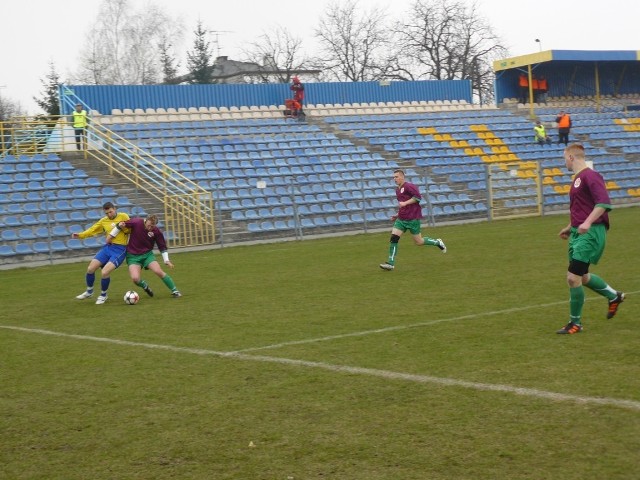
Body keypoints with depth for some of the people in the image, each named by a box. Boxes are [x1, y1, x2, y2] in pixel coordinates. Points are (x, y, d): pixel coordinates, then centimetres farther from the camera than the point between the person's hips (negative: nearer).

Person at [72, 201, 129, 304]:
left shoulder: (123, 217, -2)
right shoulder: (104, 221, 11)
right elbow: (92, 230, 10)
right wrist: (80, 235, -3)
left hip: (120, 249, -6)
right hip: (108, 247, 6)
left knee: (105, 272, -19)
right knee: (90, 269, -1)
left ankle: (103, 295, 7)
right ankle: (89, 291, 26)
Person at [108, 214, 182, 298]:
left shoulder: (157, 232, -12)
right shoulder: (136, 222, -18)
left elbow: (162, 247, 1)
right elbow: (120, 225, -5)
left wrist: (166, 260, -5)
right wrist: (111, 236, -2)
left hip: (147, 254, 1)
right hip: (133, 256, -1)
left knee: (159, 271, -20)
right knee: (135, 278, -21)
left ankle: (174, 291, -3)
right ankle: (145, 287, 14)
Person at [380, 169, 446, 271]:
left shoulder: (408, 186, -11)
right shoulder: (397, 189, 16)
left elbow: (418, 197, -21)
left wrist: (405, 203, -22)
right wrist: (398, 215, 19)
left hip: (413, 219, -8)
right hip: (401, 219, 8)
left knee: (418, 242, 1)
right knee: (393, 238, -8)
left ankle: (437, 242, 25)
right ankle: (390, 263, -8)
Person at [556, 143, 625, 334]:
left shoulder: (590, 176, -14)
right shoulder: (577, 178, 15)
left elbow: (604, 203, -24)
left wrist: (588, 222, -33)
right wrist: (570, 227, 31)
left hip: (590, 233, -10)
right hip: (578, 233, 10)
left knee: (573, 278, -10)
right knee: (582, 277, 18)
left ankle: (575, 323, 3)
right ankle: (614, 296, 39)